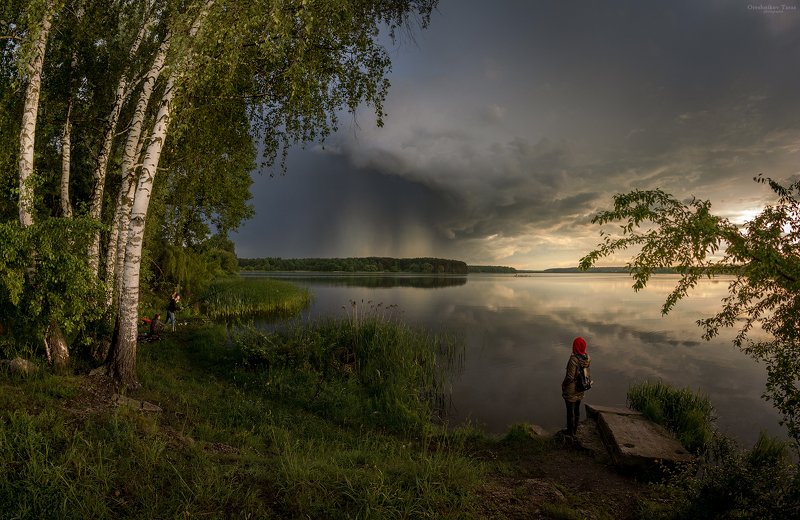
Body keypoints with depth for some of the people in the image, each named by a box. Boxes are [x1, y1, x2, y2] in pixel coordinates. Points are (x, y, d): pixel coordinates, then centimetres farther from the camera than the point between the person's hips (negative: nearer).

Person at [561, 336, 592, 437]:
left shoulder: (573, 360, -32)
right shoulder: (588, 358, -11)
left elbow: (570, 377, -27)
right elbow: (587, 373, 1)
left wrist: (563, 384, -9)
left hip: (571, 390, -6)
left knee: (570, 411, 12)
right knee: (577, 409, 24)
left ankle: (570, 432, 29)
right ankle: (575, 429, 41)